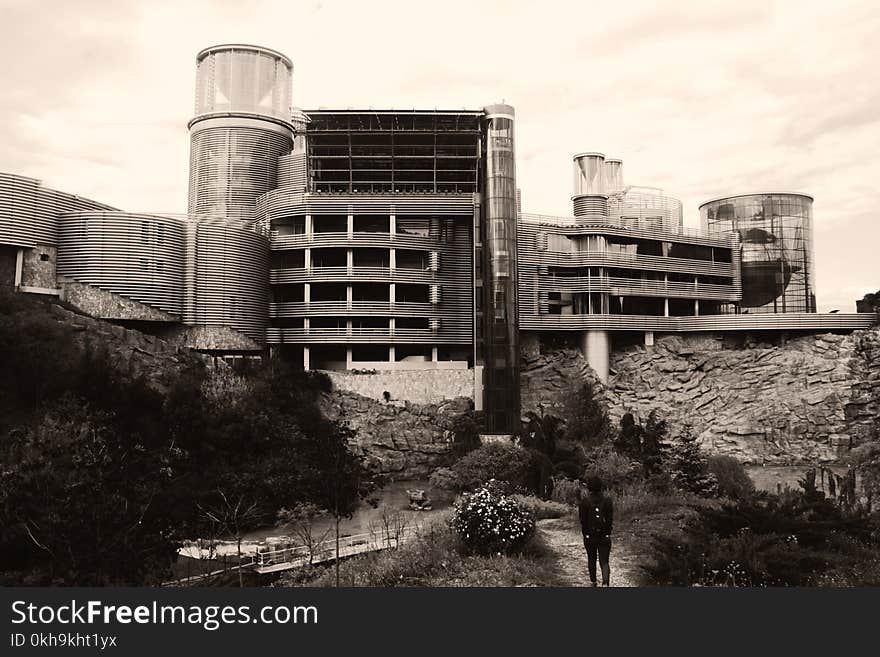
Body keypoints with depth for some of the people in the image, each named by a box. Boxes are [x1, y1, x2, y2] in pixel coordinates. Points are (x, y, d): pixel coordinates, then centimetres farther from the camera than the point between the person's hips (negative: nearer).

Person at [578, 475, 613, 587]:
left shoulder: (584, 501, -8)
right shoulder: (607, 500, -4)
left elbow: (582, 519, -7)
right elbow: (610, 519, -2)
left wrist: (585, 533, 3)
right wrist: (608, 532, 7)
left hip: (589, 536, 0)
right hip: (605, 536, 0)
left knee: (591, 559, 19)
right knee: (604, 562, 2)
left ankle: (593, 582, 31)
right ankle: (605, 583, -18)